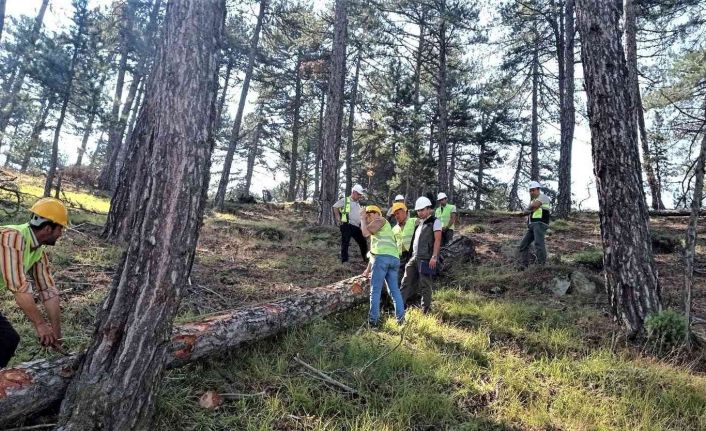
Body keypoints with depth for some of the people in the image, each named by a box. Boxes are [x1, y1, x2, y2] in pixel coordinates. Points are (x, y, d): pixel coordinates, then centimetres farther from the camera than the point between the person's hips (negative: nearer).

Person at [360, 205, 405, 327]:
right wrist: (368, 269, 42)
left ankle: (373, 320, -2)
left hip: (383, 257, -9)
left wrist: (362, 219, 13)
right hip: (394, 258, 9)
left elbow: (365, 232, -3)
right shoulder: (378, 231, 35)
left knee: (375, 290, -3)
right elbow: (374, 250, 39)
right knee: (394, 290, 10)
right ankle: (401, 318, 5)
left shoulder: (380, 220, 11)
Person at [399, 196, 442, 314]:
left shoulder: (435, 221, -3)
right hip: (415, 257, 8)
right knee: (406, 282, 7)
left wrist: (434, 257, -18)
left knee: (424, 285, -2)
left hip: (426, 259, -8)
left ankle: (425, 310, 8)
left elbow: (437, 240, -11)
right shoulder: (419, 223, 21)